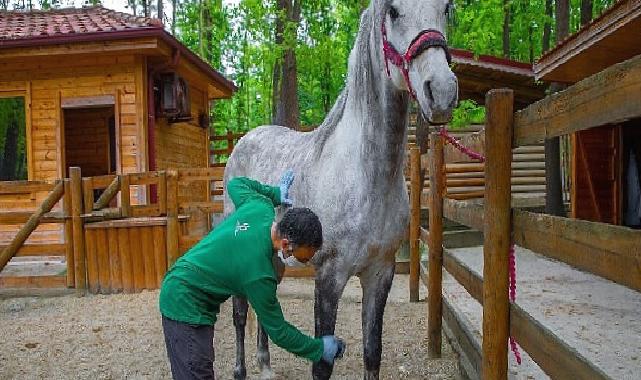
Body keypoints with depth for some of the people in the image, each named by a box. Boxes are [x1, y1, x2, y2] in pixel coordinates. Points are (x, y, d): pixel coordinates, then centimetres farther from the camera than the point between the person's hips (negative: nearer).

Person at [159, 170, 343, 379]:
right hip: (186, 305, -10)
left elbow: (236, 184, 11)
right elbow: (278, 331, -16)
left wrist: (274, 193, 14)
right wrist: (320, 349, -6)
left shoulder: (261, 205, -12)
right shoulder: (259, 274, -30)